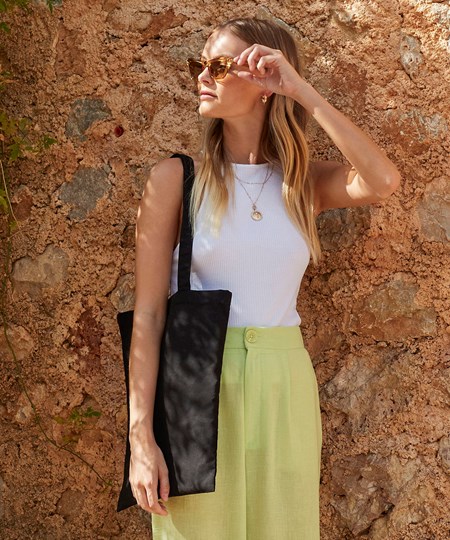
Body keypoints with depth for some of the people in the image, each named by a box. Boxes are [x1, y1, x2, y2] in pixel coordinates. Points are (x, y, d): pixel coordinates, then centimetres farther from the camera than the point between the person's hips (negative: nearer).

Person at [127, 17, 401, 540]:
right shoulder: (175, 178, -3)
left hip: (285, 385, 3)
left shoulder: (305, 182, 5)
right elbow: (148, 313, -7)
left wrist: (302, 90, -14)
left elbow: (383, 181, -18)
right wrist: (140, 436, -13)